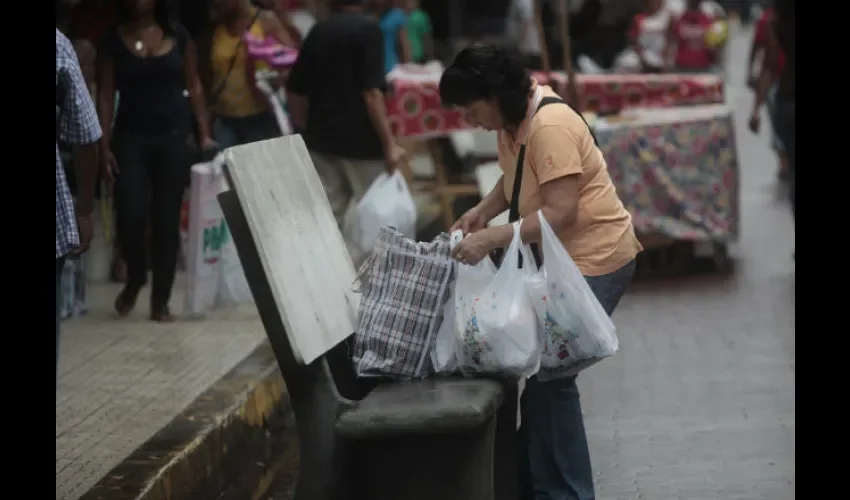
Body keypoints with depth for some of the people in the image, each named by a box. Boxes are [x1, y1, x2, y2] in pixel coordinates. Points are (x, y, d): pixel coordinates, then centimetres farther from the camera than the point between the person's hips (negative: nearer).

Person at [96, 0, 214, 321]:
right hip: (131, 137, -1)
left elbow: (194, 87, 7)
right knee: (130, 214, -9)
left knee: (167, 218, 2)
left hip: (174, 136, 1)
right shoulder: (113, 40, 0)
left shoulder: (177, 35, 3)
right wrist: (105, 144, -6)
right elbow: (105, 95, 0)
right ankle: (134, 278, 20)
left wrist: (204, 134, 1)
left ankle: (160, 299, 9)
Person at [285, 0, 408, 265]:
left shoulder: (318, 31, 7)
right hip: (361, 142, -6)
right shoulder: (367, 28, -11)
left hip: (322, 141, 6)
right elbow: (370, 92, -18)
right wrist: (389, 143, -16)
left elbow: (295, 90, 10)